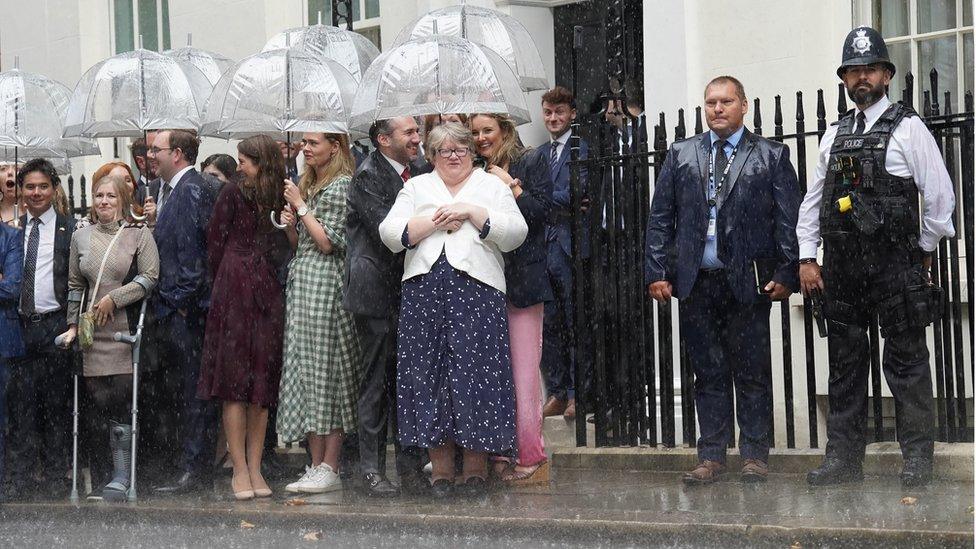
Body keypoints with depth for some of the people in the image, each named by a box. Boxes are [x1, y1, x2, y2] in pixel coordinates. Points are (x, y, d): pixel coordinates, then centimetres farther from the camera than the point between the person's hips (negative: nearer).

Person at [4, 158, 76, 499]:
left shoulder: (69, 230, 2)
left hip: (54, 326, -2)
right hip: (18, 326, 2)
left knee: (56, 404, 3)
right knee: (19, 404, 2)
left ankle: (55, 477, 10)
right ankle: (20, 479, 7)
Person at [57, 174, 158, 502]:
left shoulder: (139, 234, 2)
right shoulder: (81, 237, 14)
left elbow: (150, 277, -6)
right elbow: (75, 285, 17)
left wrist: (114, 298, -10)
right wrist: (73, 325, 11)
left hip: (127, 328, -4)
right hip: (92, 333, 4)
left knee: (121, 402, -7)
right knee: (99, 400, -1)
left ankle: (121, 477, -3)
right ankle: (117, 467, 8)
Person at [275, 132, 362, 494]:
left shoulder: (341, 185, -7)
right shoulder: (308, 184, 19)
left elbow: (328, 242, -12)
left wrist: (301, 207, -9)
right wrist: (290, 224, 4)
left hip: (324, 283, -9)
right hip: (301, 282, 9)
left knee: (326, 371, -7)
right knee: (305, 371, 5)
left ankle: (330, 469, -4)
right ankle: (316, 467, 7)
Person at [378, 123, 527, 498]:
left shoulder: (492, 186, 14)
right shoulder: (416, 187, 17)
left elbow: (515, 233, 0)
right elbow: (391, 234, 4)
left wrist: (471, 212, -8)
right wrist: (436, 221, -6)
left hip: (477, 288, -2)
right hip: (424, 290, 2)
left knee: (475, 371, -5)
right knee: (428, 371, 0)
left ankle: (476, 464, 3)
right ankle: (440, 464, 7)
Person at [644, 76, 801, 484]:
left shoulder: (771, 157, 5)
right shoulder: (681, 155, 12)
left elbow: (789, 219, 0)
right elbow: (660, 218, 10)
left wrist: (785, 274, -8)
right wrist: (657, 272, 1)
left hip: (747, 281, -2)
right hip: (696, 282, 2)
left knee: (752, 371, 2)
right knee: (708, 372, 6)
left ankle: (754, 455, 10)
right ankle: (711, 457, 11)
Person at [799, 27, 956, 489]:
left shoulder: (907, 128, -1)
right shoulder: (834, 134, 14)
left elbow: (940, 197, -2)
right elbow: (813, 201, 17)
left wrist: (922, 253, 1)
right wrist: (807, 258, 10)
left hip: (895, 264, -5)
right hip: (842, 268, 5)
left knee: (906, 361, -2)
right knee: (844, 363, 8)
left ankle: (917, 457, 3)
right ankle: (843, 457, 14)